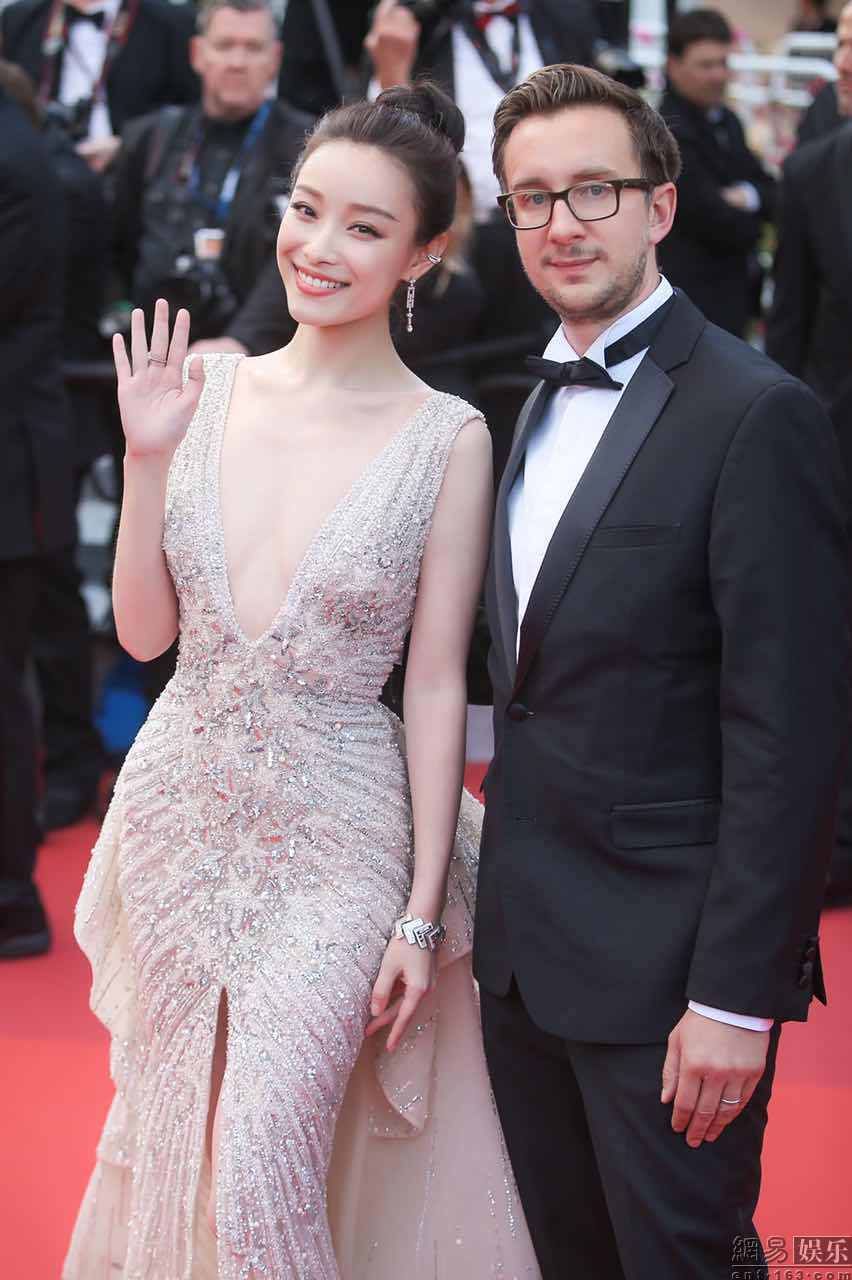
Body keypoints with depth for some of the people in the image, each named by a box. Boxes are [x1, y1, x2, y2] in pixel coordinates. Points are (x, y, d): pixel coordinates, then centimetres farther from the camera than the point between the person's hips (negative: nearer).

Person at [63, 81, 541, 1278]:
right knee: (169, 1148, 16)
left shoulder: (448, 439, -10)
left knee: (264, 1171, -10)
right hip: (181, 810, 4)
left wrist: (426, 911, -7)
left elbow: (436, 684, -7)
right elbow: (146, 631, 2)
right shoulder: (211, 389, 0)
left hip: (340, 834, -4)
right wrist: (147, 459, -12)